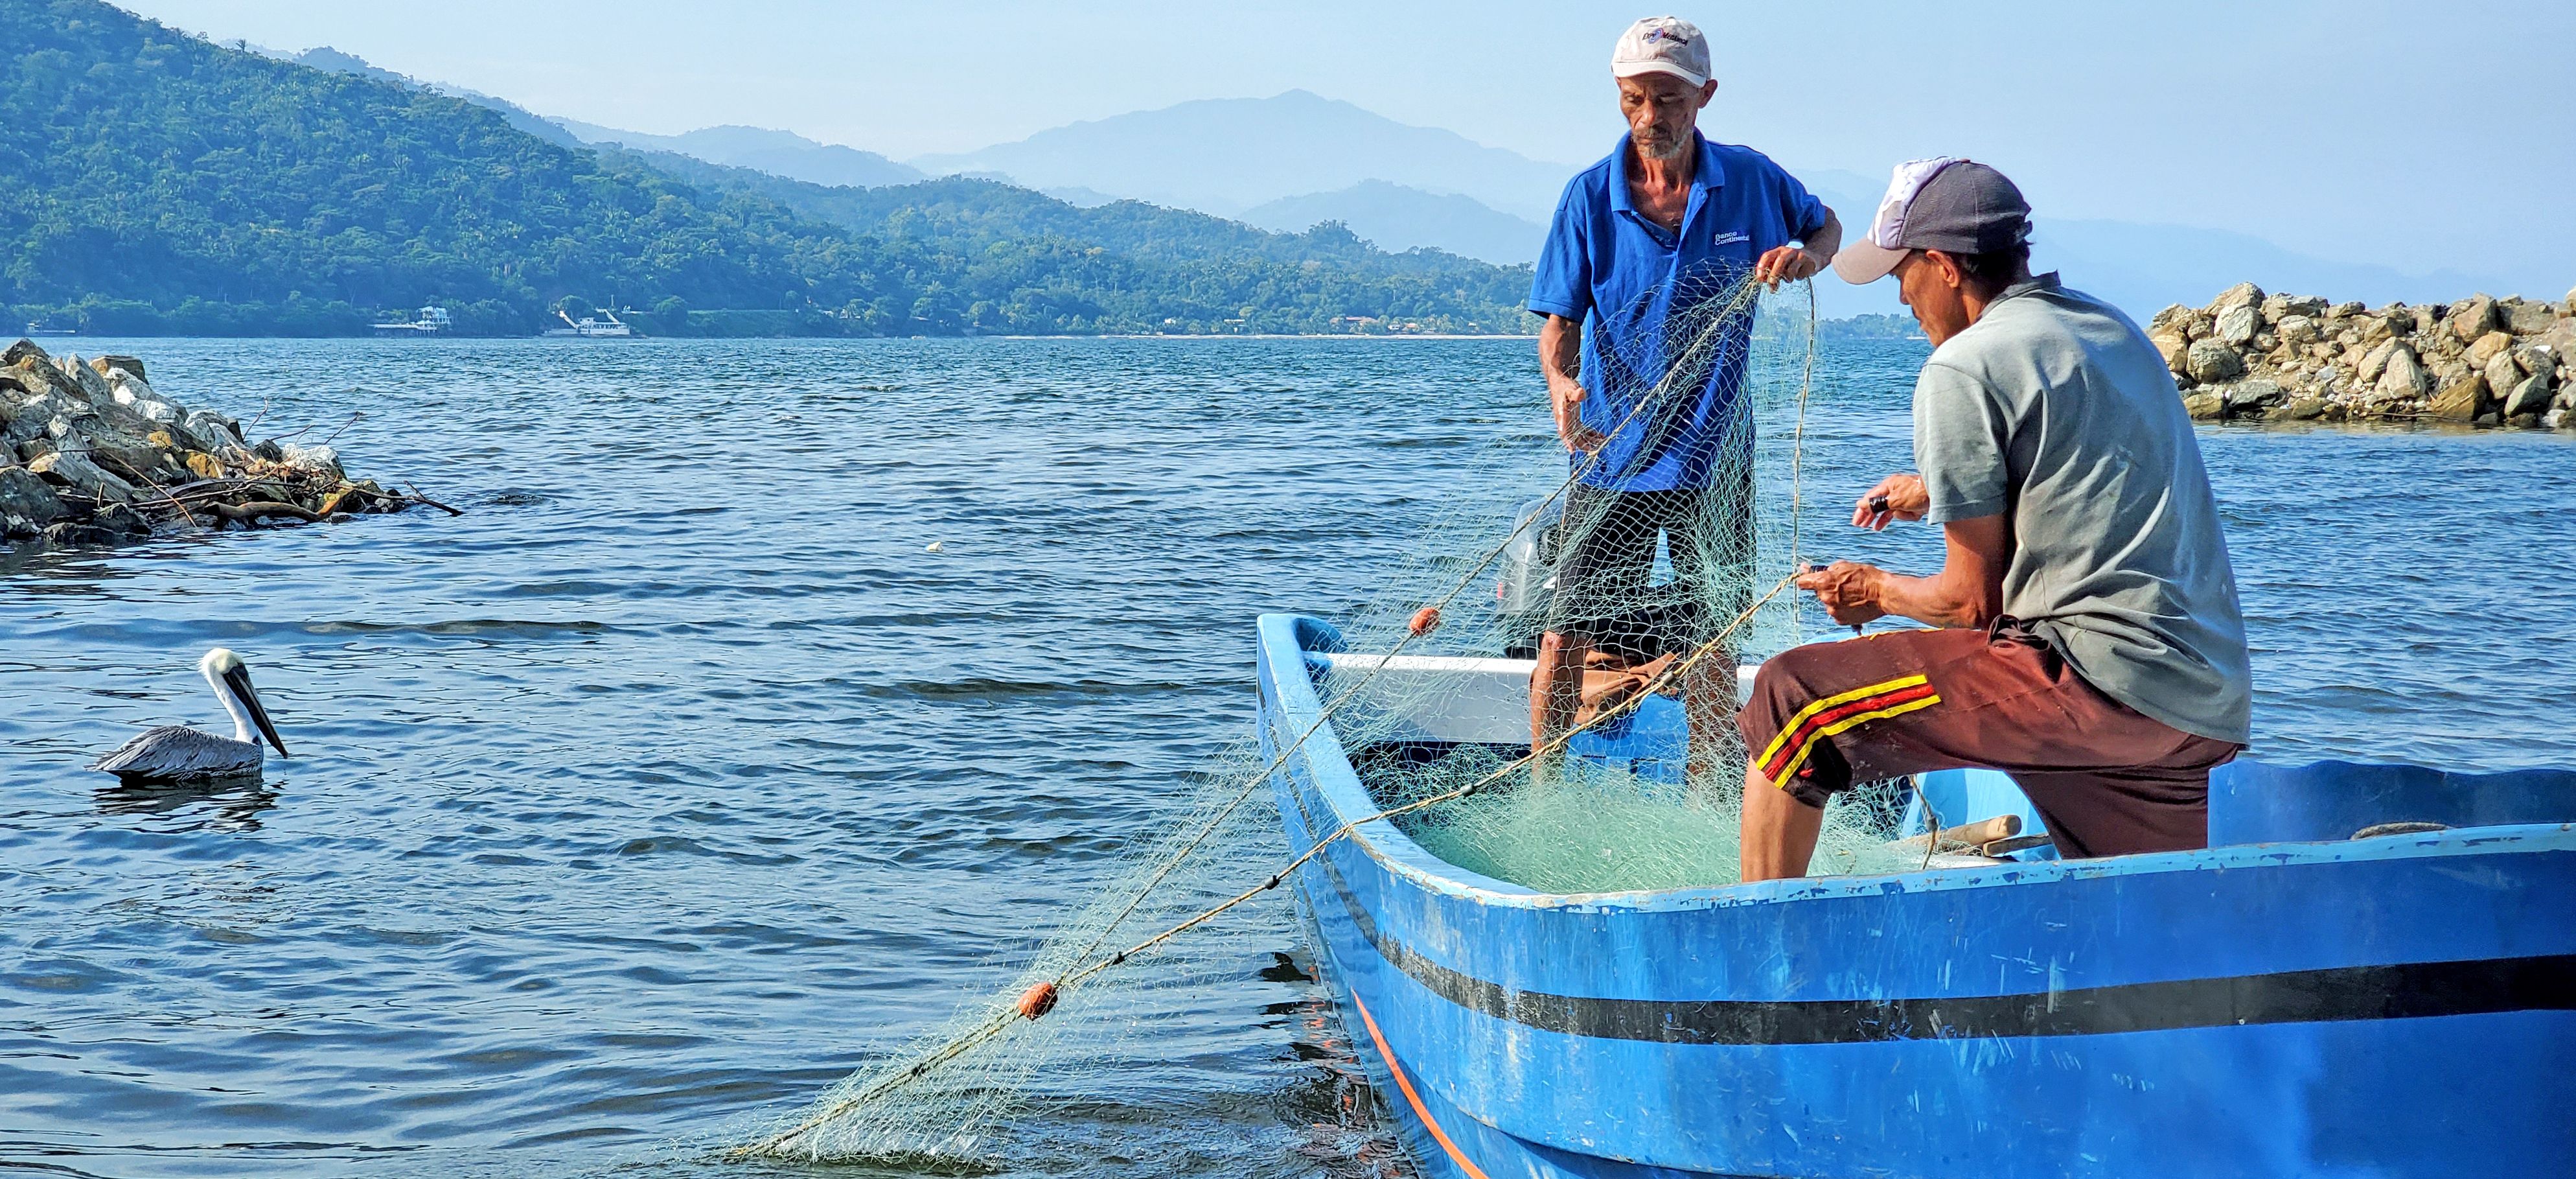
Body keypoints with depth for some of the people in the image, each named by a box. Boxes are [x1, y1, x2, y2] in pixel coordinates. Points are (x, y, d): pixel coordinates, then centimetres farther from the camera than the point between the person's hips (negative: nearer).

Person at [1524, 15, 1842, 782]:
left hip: (1714, 457, 2)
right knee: (1565, 638, -4)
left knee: (1711, 645, 10)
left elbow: (1826, 225, 17)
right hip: (1613, 454, -1)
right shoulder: (1589, 197, -6)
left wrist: (1806, 255, -8)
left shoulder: (1750, 180, -2)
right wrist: (1561, 385, -28)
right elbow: (1559, 321, -6)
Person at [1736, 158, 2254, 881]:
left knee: (1790, 699, -3)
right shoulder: (2115, 330, 19)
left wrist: (1877, 592, 15)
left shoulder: (1963, 368, -7)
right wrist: (1939, 491, 48)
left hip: (2101, 676, -9)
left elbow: (1973, 601, -5)